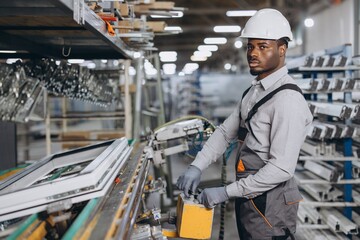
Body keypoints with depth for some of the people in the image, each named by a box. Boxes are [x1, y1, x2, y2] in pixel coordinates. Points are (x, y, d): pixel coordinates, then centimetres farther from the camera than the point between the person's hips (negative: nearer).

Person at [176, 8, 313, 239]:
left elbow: (281, 168, -25)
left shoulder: (288, 99, -20)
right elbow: (226, 131, 9)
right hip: (249, 197, 8)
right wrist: (196, 167, -5)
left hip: (269, 203, -8)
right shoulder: (254, 91, 10)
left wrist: (227, 192, -21)